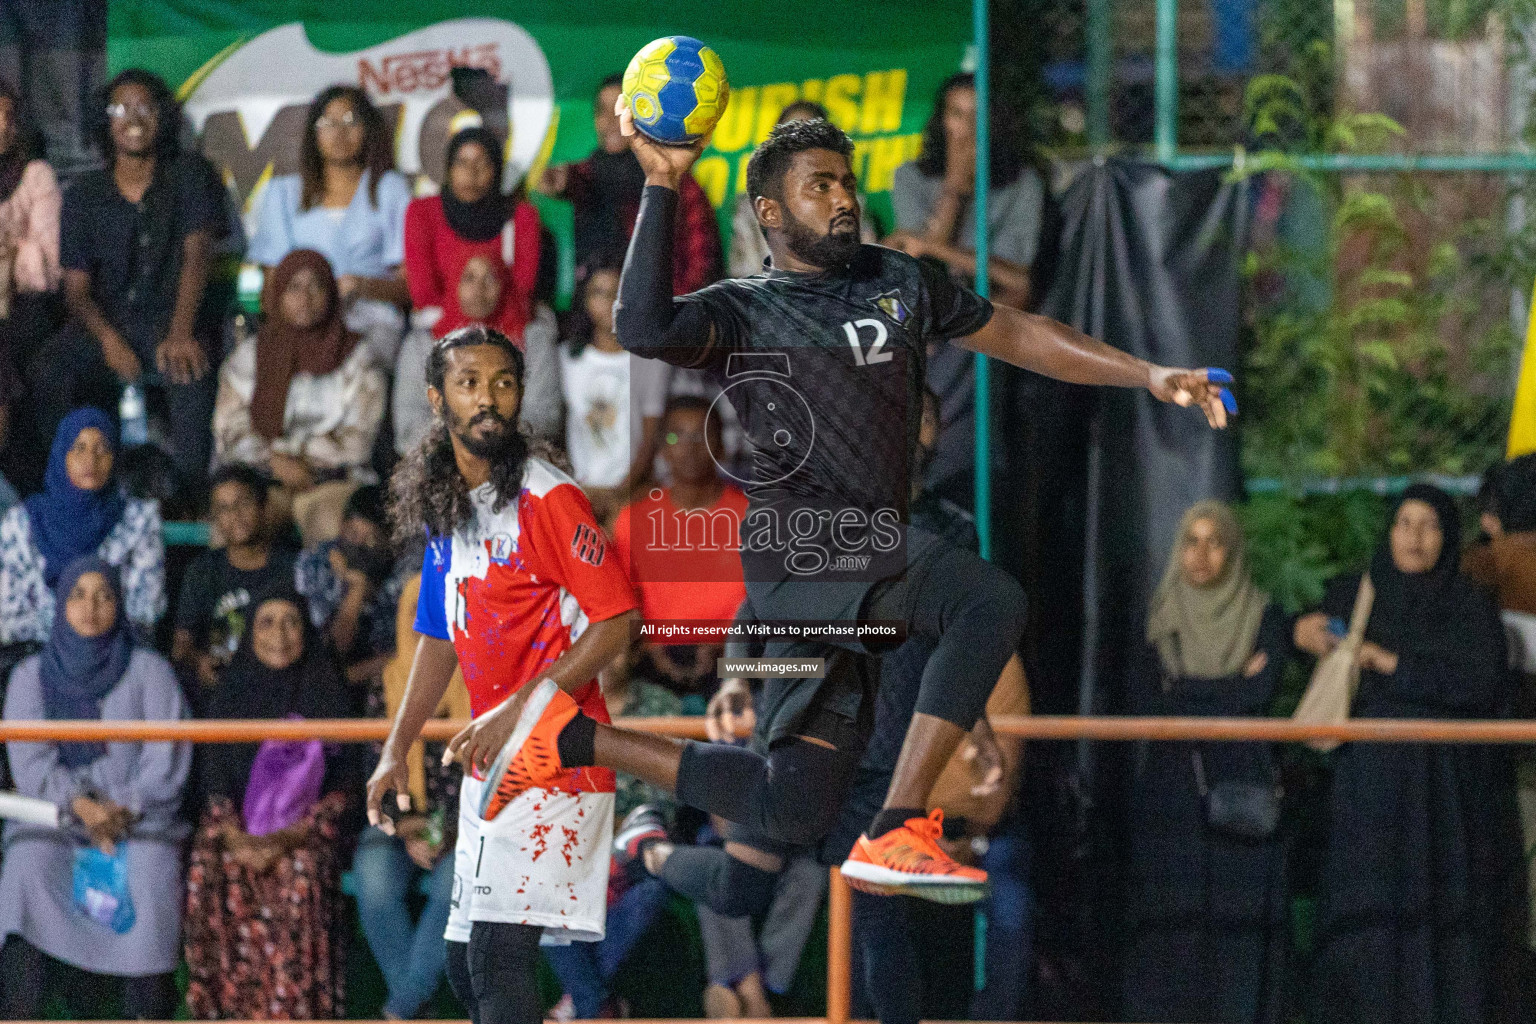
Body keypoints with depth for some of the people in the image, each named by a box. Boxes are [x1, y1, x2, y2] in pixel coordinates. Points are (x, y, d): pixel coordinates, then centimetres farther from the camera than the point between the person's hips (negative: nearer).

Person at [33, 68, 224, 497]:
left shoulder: (190, 176, 6)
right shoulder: (84, 196, 10)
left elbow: (196, 253, -7)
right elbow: (76, 287, 5)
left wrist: (180, 334, -23)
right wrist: (108, 339, -18)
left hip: (171, 320, -2)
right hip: (106, 321, 2)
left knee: (190, 374, -37)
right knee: (46, 372, -28)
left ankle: (186, 492, -31)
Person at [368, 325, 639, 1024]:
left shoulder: (547, 499, -12)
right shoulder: (442, 510, 13)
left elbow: (616, 619, -16)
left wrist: (520, 710, -21)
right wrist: (396, 750, 16)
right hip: (489, 767, 9)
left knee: (497, 957, -18)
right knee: (467, 966, 11)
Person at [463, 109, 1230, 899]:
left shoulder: (896, 282, 22)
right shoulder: (742, 312, 2)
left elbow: (1014, 334, 27)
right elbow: (644, 328, -18)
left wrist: (1148, 376, 19)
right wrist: (661, 187, -18)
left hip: (861, 556, 8)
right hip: (804, 539, -7)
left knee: (792, 812, 5)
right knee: (990, 601, -31)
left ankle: (582, 737, 20)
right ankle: (895, 835, -34)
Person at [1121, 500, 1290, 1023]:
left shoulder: (1264, 617, 5)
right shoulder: (1162, 620, 11)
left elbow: (1258, 695, -8)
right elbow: (1148, 701, 0)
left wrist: (1182, 693, -2)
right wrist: (1227, 691, -4)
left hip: (1240, 791, -2)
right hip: (1170, 791, 2)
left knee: (1239, 921, -8)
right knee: (1169, 924, -5)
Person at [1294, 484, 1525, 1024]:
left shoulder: (1470, 605, 2)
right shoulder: (1352, 597, 9)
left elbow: (1484, 685, -12)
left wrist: (1395, 665, -14)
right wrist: (1303, 633, 0)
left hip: (1447, 791, -1)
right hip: (1371, 782, 1)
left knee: (1440, 920, -5)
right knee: (1368, 919, -6)